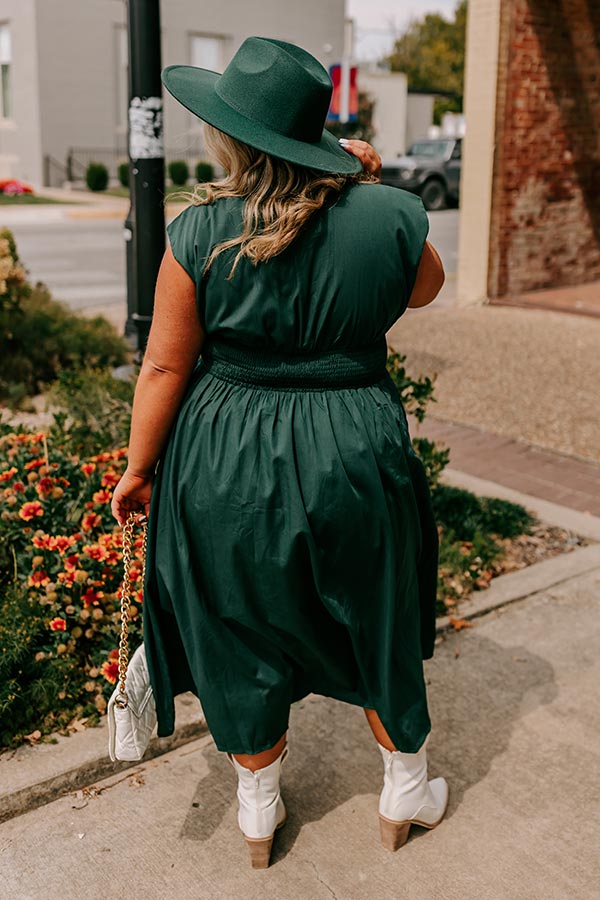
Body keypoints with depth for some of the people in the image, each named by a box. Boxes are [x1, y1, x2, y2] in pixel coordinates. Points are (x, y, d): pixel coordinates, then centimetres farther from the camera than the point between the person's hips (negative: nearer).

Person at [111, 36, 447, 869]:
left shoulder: (198, 234, -14)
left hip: (226, 463, -1)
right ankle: (405, 792, 41)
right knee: (377, 622, 22)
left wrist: (139, 467, 3)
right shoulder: (387, 216, -9)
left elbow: (165, 366, -10)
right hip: (355, 454, 2)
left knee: (240, 631, 18)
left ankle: (258, 810, 38)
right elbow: (424, 286, 12)